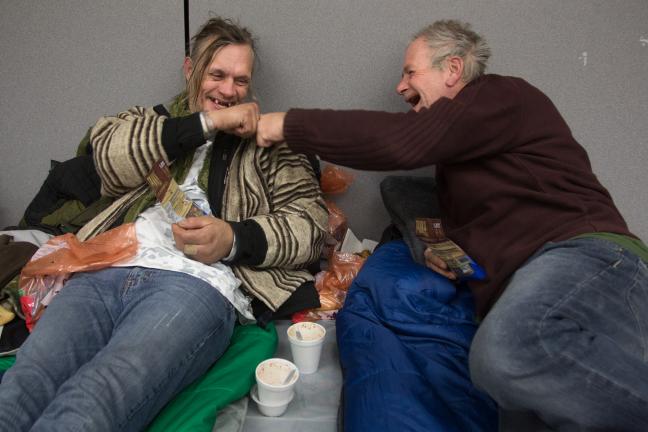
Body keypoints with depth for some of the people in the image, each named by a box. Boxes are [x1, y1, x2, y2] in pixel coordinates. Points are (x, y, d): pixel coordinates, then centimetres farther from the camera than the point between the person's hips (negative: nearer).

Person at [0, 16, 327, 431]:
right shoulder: (155, 120, 28)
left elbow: (311, 223, 7)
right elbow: (109, 154, 5)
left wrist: (233, 239, -12)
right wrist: (207, 122, 0)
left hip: (197, 283, -3)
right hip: (106, 273, 3)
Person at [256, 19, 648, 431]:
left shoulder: (505, 96, 4)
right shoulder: (456, 151, 32)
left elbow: (402, 140, -11)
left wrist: (290, 125, -2)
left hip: (583, 256, -8)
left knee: (507, 352, -38)